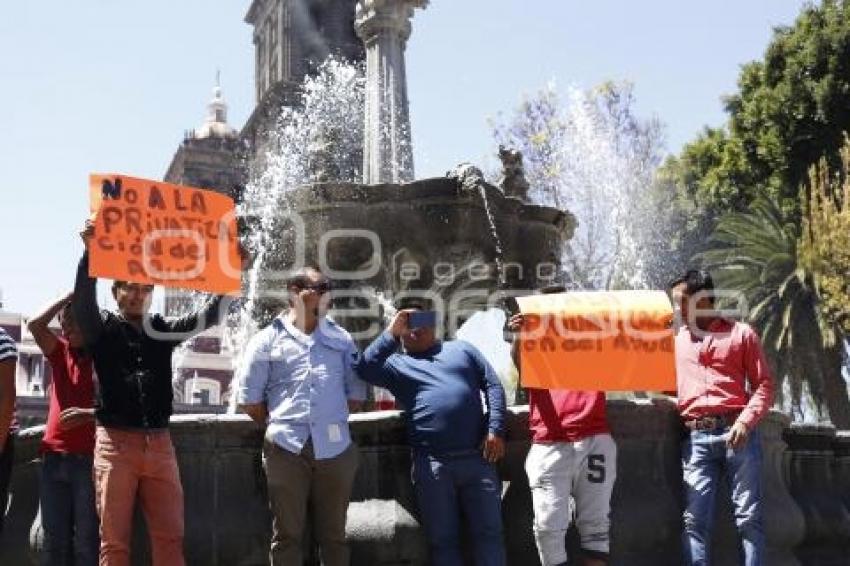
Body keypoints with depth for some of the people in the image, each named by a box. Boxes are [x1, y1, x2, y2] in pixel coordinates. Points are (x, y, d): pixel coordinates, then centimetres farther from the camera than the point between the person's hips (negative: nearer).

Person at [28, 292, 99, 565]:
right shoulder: (59, 352, 13)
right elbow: (35, 325, -2)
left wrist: (88, 414, -22)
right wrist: (67, 297, 2)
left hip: (89, 459, -5)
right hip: (54, 457, 5)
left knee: (87, 540, -2)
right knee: (54, 538, 8)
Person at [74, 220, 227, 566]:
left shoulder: (162, 330, 14)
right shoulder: (102, 328, 7)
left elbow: (207, 317, 8)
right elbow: (83, 300, -11)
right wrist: (90, 252, -26)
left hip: (159, 443, 3)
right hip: (116, 442, -3)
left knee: (170, 537, 2)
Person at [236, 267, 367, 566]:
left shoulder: (342, 339, 13)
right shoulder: (266, 340, 5)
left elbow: (356, 395, 15)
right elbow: (248, 399, 6)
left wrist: (330, 419, 11)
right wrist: (279, 426, 10)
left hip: (335, 448, 2)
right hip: (286, 449, -2)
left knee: (333, 534, 10)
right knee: (287, 534, 6)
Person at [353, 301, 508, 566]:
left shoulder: (461, 348, 16)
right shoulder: (396, 364, 13)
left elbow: (493, 386, 9)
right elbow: (364, 369, -7)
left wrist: (495, 430, -3)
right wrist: (391, 333, -7)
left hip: (476, 457, 1)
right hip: (431, 464, 0)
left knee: (489, 532, 4)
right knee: (442, 540, 7)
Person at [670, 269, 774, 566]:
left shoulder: (741, 333, 10)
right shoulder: (676, 340, 19)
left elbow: (764, 384, 4)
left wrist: (745, 421, -10)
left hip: (737, 433, -2)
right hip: (696, 437, 2)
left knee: (749, 517, -2)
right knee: (695, 520, -4)